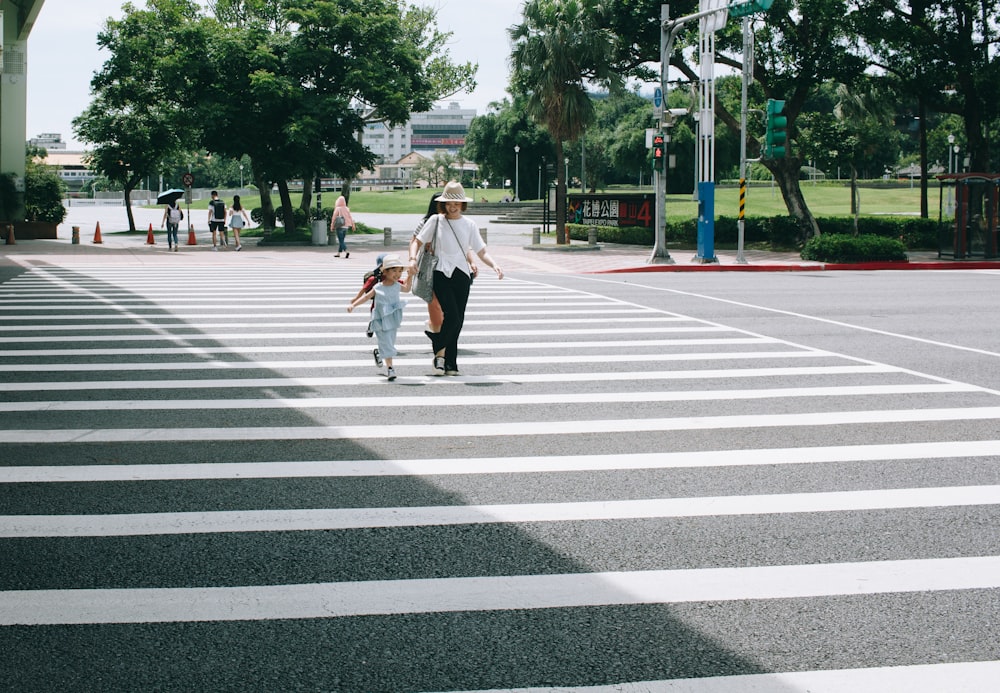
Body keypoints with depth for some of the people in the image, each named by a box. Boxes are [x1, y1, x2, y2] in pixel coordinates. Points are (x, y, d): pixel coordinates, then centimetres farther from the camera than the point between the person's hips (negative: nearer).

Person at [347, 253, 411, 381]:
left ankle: (378, 352, 43)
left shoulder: (397, 286, 1)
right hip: (381, 321, -5)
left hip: (393, 320, 5)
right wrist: (353, 305, -12)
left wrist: (410, 276, 12)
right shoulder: (378, 288, -12)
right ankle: (389, 367, -5)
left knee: (389, 343, 14)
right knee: (386, 343, -8)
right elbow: (366, 297, -4)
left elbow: (406, 288, 23)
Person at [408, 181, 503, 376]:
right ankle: (439, 352, 4)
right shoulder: (436, 221, 2)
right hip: (441, 274, -3)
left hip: (462, 275, 3)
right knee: (452, 317, -17)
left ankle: (450, 365, 10)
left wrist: (494, 265, -8)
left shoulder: (469, 224, 9)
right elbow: (416, 241, 7)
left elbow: (481, 252, 10)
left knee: (458, 321, 3)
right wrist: (412, 259, -13)